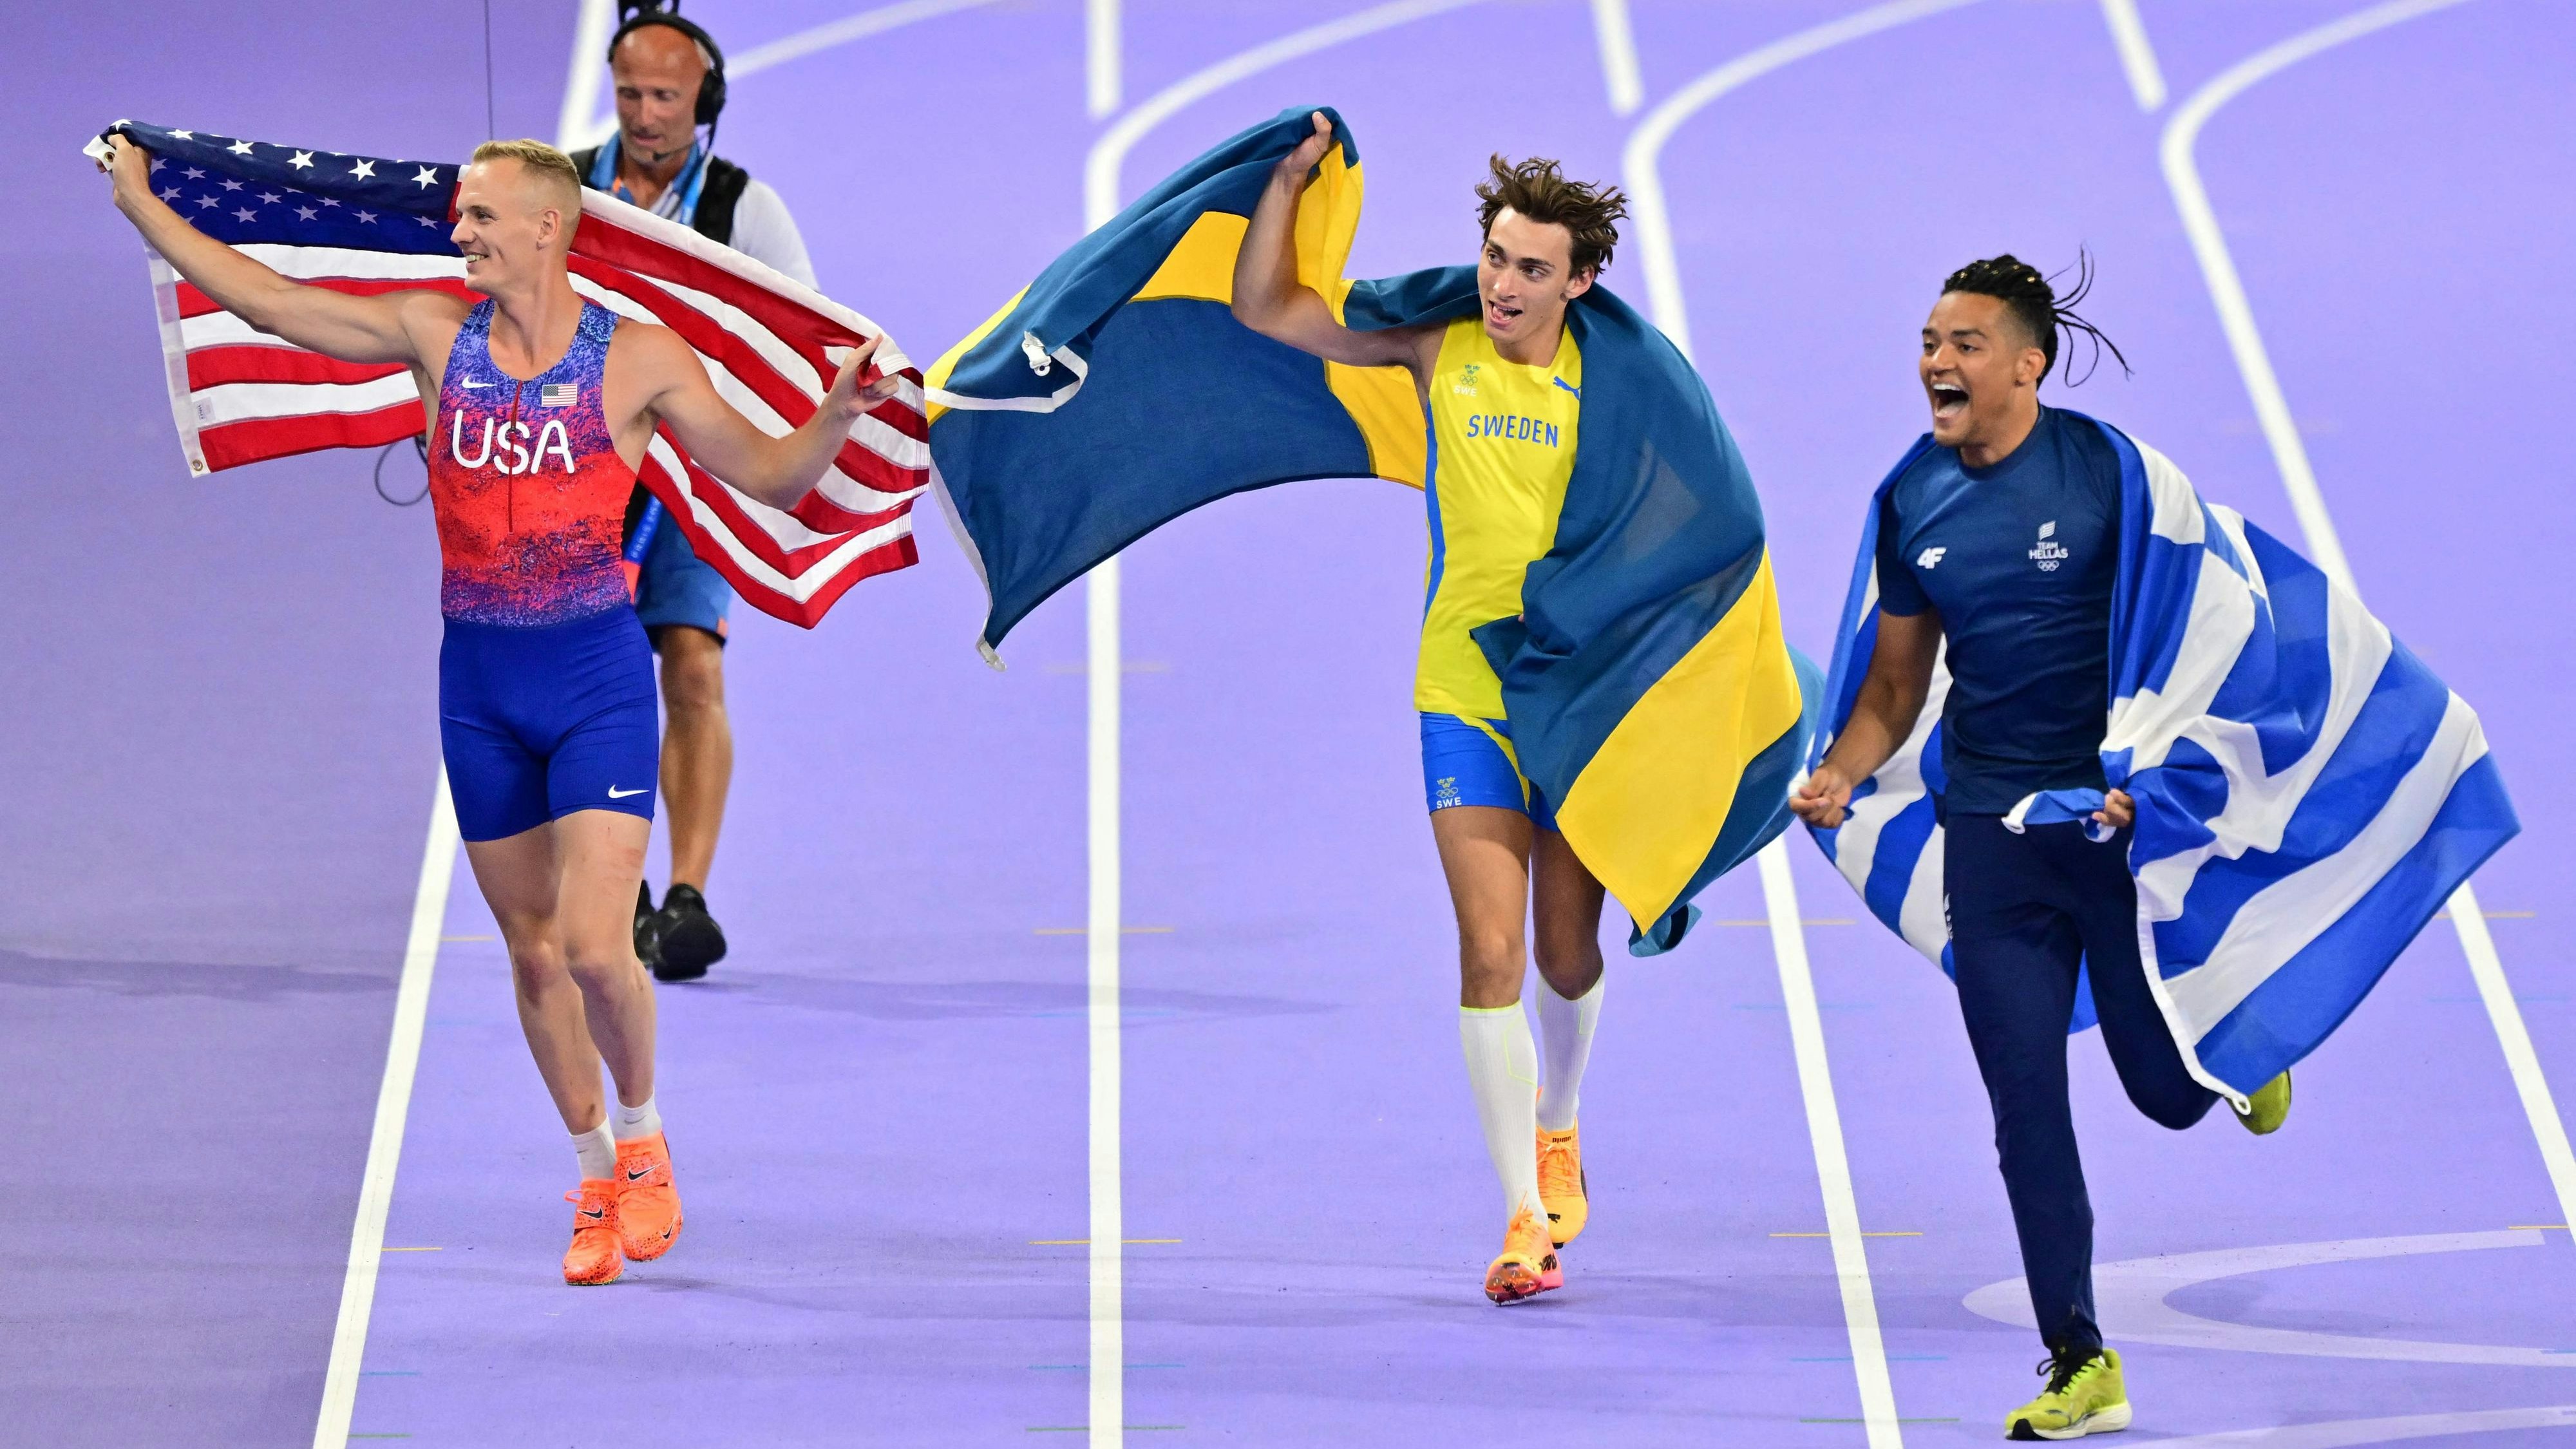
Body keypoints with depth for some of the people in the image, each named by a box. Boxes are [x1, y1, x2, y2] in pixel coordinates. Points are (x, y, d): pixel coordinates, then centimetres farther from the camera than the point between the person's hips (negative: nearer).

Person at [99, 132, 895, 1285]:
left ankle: (643, 1134, 14)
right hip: (479, 681, 4)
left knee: (595, 947, -14)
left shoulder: (638, 358, -4)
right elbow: (263, 299, 8)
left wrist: (840, 413, -18)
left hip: (597, 675, -3)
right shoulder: (435, 334, 3)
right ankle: (596, 1174, 25)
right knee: (533, 950, 9)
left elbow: (771, 477, 0)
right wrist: (140, 203, 8)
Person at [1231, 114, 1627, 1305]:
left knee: (1567, 955, 10)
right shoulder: (1438, 344, 0)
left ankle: (1557, 1126, 41)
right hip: (1464, 700, 0)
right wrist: (1294, 174, -7)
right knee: (1491, 949, -10)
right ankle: (1524, 1217, -4)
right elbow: (1263, 310, 2)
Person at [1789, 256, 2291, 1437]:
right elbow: (1896, 682, 12)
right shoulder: (1911, 501, 5)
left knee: (2167, 1088, 4)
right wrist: (1841, 771, -5)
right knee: (2027, 1106, 1)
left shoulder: (2108, 468, -9)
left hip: (2127, 812, -3)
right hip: (1990, 829, 4)